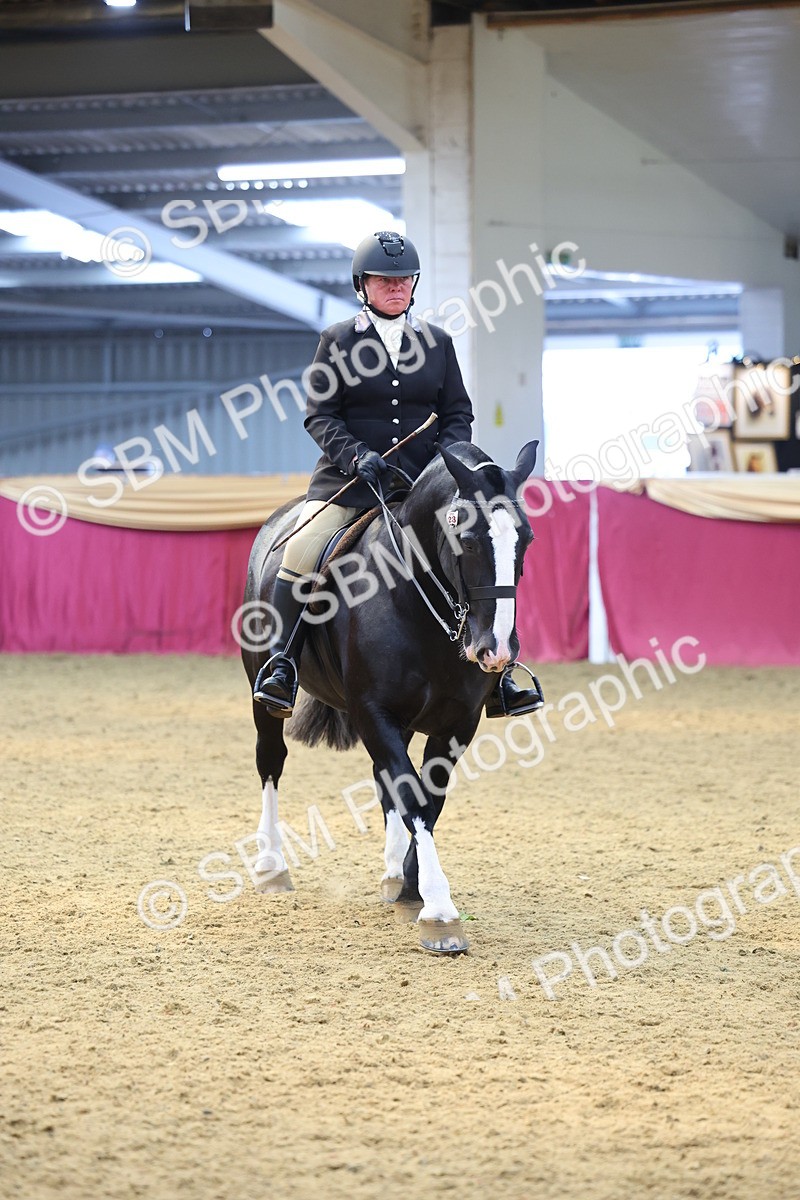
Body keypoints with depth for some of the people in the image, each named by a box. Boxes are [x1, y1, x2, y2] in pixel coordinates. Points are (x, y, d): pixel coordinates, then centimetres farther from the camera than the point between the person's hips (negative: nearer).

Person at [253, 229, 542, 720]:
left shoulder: (437, 341, 12)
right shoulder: (337, 341, 4)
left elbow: (459, 412, 13)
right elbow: (320, 416, 0)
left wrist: (450, 453, -8)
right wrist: (357, 456, -17)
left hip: (423, 478, 2)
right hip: (349, 479, -2)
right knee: (302, 552, -25)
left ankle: (497, 678, -4)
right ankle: (281, 666, -15)